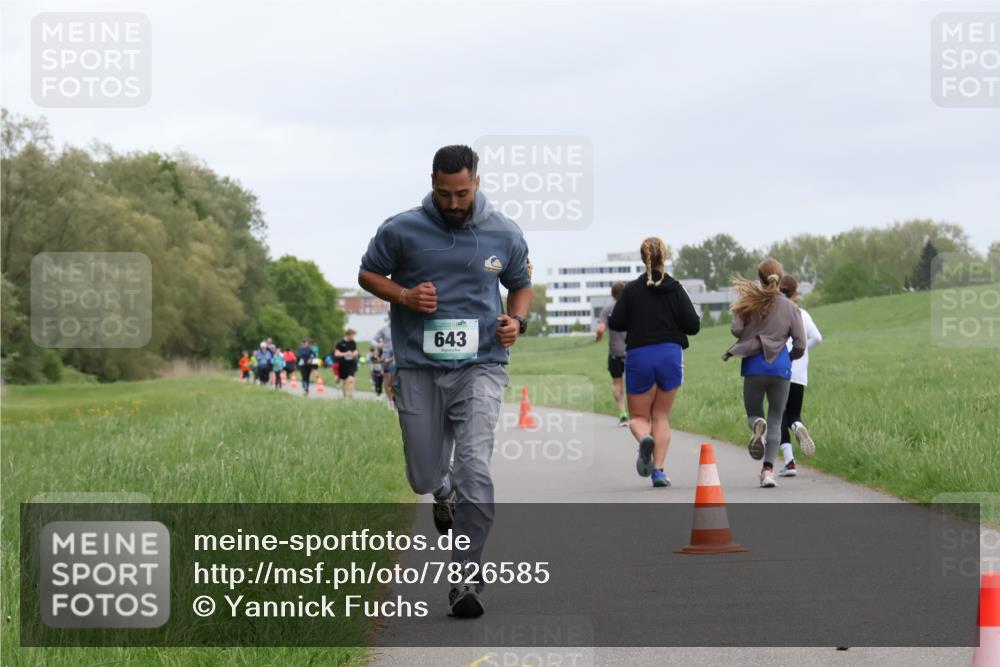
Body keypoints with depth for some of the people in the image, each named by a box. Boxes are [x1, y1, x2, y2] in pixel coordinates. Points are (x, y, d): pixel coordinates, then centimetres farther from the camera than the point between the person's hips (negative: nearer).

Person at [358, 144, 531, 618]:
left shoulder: (505, 235, 2)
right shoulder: (401, 230, -2)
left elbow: (521, 284, 19)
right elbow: (368, 274, 11)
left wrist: (516, 320, -2)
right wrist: (404, 295, -8)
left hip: (479, 368, -1)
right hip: (418, 370, 1)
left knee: (474, 468, -18)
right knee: (424, 478, 6)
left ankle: (467, 575, -8)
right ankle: (445, 493, 46)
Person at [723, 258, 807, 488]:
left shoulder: (750, 302, 1)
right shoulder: (790, 307, 3)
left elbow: (737, 329, -9)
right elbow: (800, 345, 2)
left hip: (754, 366, 0)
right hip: (780, 368, 0)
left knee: (753, 414, 16)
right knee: (775, 421, 7)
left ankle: (757, 426, -23)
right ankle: (768, 469, -9)